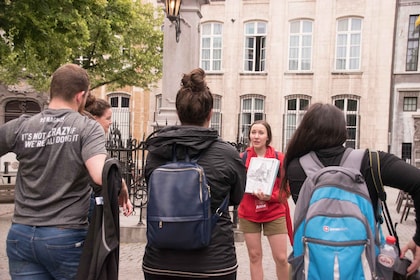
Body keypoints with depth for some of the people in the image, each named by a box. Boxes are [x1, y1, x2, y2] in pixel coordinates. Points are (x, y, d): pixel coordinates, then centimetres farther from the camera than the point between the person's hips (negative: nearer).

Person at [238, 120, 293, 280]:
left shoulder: (279, 158, -6)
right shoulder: (242, 158, -2)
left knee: (281, 258, 3)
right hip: (248, 214, 1)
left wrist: (269, 196, -21)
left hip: (274, 213, -1)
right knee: (255, 256, 11)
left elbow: (286, 190, -5)